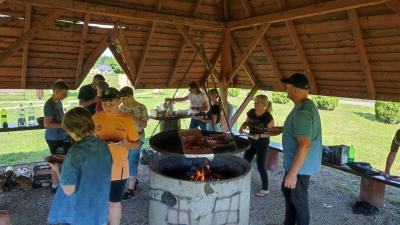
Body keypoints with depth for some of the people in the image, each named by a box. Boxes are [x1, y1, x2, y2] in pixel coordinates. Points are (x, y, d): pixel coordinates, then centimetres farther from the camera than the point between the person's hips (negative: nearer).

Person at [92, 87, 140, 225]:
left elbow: (136, 145, -3)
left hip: (117, 168, -3)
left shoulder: (127, 120, -8)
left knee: (114, 202, 7)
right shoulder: (96, 118, -1)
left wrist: (126, 144, -23)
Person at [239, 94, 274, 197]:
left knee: (260, 166, 1)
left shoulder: (268, 117, -22)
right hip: (251, 141, 6)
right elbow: (246, 122, 10)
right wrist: (242, 127, -11)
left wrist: (260, 136, -28)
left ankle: (265, 189, 18)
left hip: (262, 143, -6)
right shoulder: (251, 112, -7)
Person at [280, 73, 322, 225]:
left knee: (299, 200, 5)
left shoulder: (302, 111, -27)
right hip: (297, 163, 11)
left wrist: (293, 173, -30)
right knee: (287, 191, 24)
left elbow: (305, 145, -32)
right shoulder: (305, 105, 7)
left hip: (300, 166, -11)